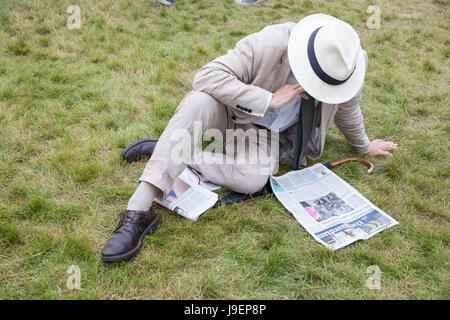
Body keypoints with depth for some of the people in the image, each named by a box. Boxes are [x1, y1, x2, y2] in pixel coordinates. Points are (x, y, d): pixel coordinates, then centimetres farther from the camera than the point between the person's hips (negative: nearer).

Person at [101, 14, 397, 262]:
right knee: (199, 102, -39)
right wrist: (270, 100, -33)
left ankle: (170, 152, -13)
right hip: (229, 112, -2)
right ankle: (139, 211, -40)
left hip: (268, 134, 3)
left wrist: (364, 146, 26)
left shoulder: (348, 64, -14)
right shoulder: (270, 44, -28)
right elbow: (207, 75, -34)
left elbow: (347, 109, 9)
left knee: (252, 179, -33)